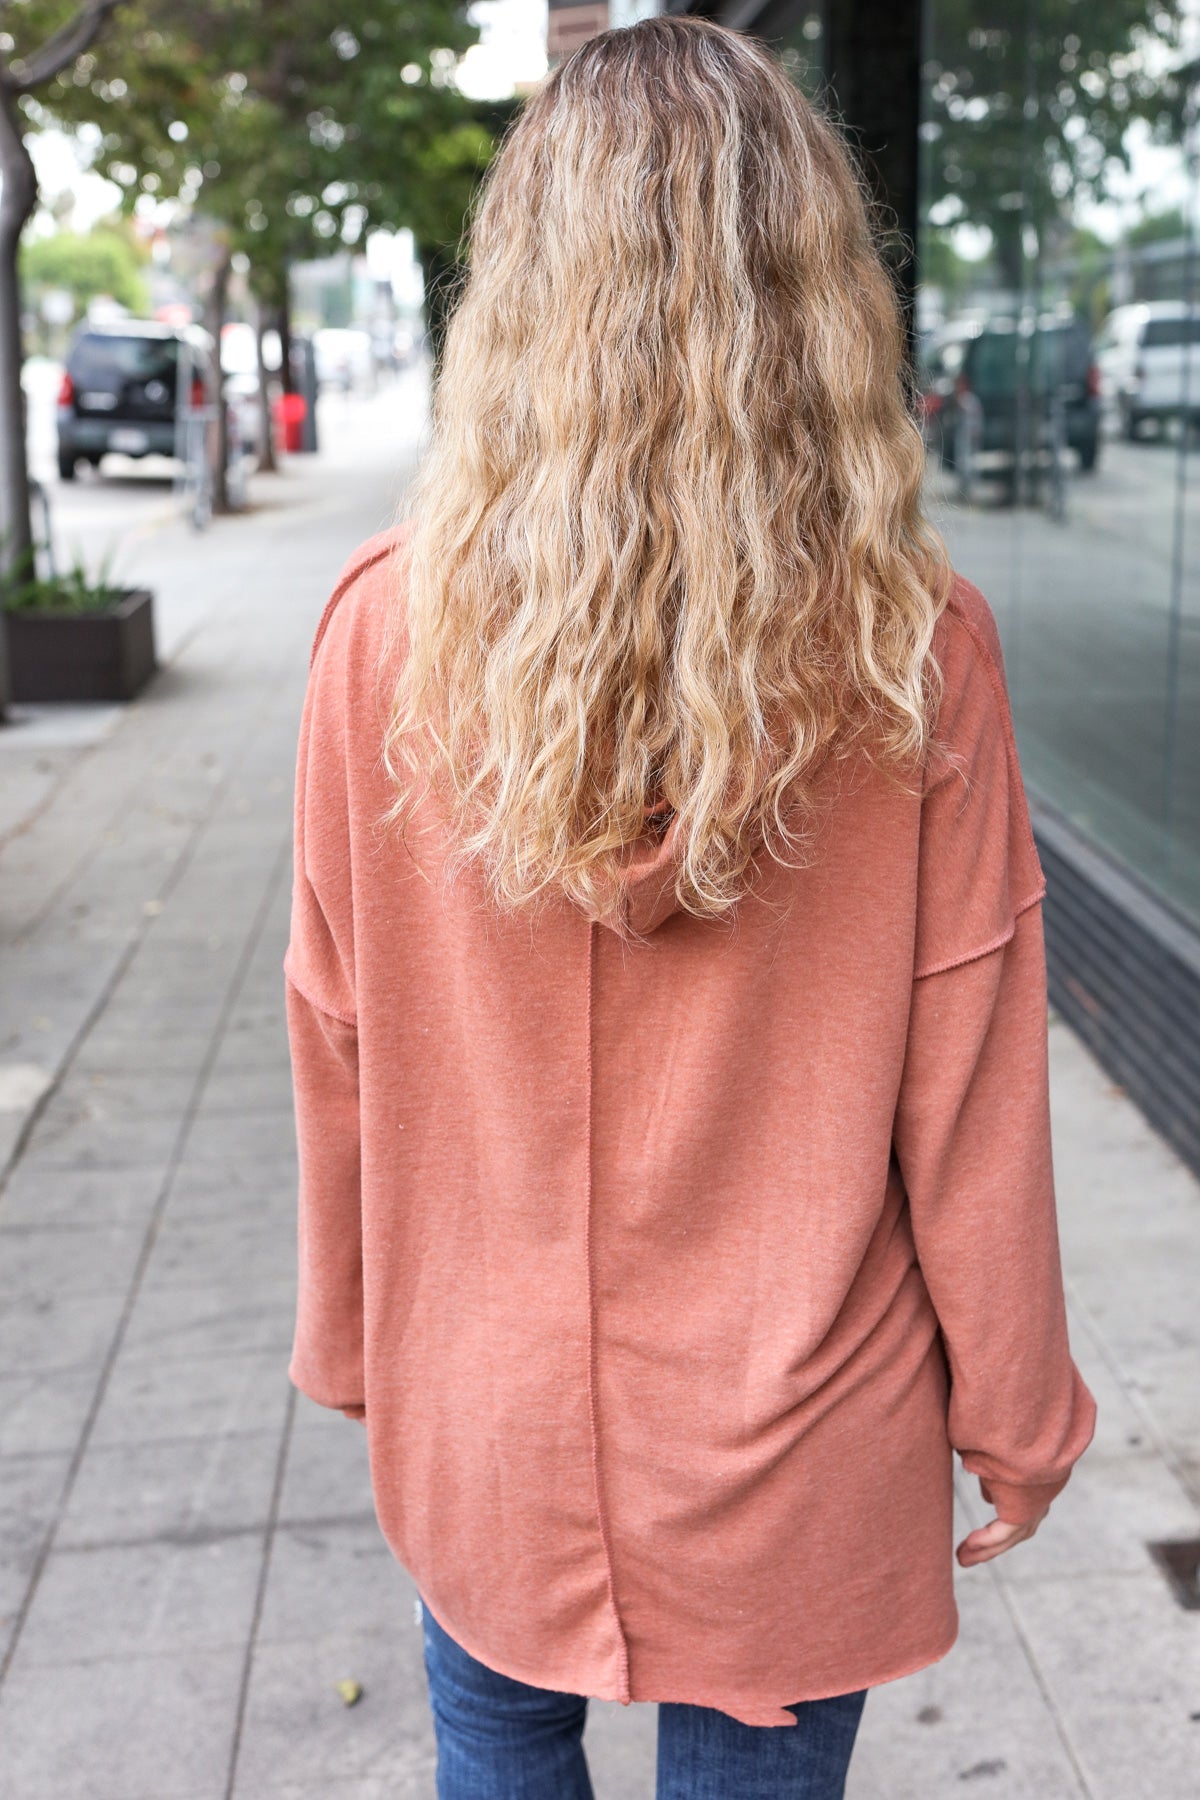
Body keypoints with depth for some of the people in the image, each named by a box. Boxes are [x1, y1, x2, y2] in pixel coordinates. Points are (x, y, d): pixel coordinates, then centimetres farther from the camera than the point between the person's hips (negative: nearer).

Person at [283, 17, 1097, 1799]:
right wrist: (1016, 1409, 4)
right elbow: (969, 1091, -11)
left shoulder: (388, 629, -14)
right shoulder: (915, 647, -17)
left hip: (481, 1427, 1)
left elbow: (337, 1050, -6)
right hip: (794, 1449, 0)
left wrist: (354, 1345, 10)